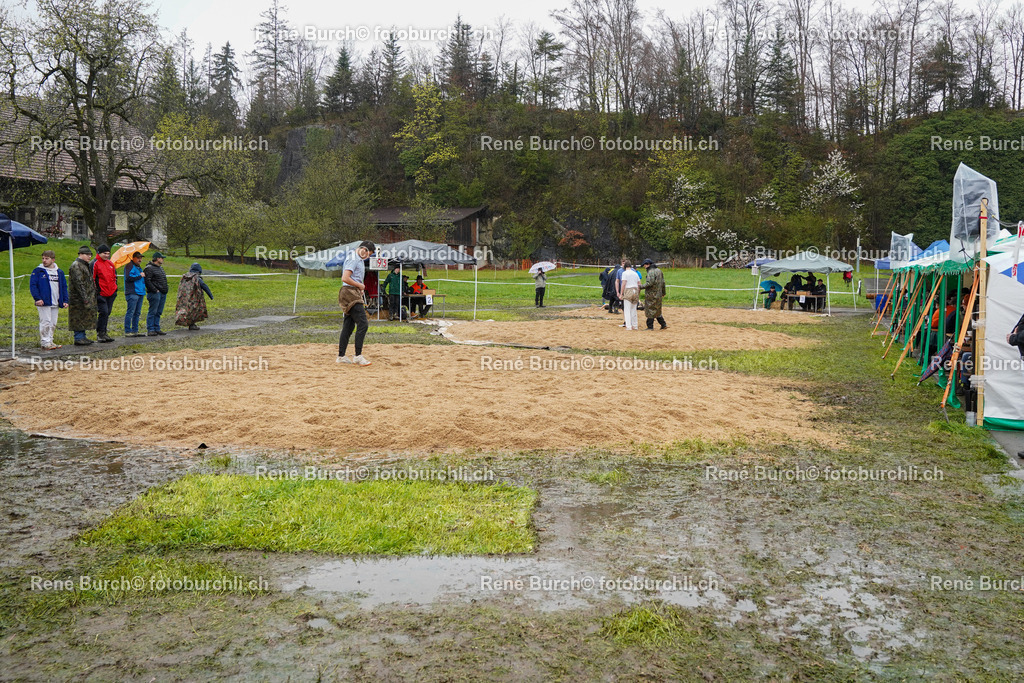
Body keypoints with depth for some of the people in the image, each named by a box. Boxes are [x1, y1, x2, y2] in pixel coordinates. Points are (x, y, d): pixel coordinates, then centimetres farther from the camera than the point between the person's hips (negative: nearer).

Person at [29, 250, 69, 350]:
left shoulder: (59, 272, 13)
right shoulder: (38, 271, -1)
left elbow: (64, 287, 17)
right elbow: (32, 285, -5)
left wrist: (65, 300, 9)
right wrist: (37, 298, -15)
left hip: (56, 304, 5)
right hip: (44, 302, -5)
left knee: (53, 324, 9)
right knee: (45, 323, -8)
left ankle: (50, 341, 17)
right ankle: (45, 343, -4)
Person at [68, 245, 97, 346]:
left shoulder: (85, 265, 18)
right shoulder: (76, 266, -14)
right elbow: (79, 283, -19)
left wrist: (90, 297, 23)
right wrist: (84, 298, -22)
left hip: (87, 297, 10)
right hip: (78, 297, -10)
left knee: (84, 318, 13)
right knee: (79, 318, -6)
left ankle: (82, 337, 19)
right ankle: (78, 338, -4)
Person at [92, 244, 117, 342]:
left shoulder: (110, 263, 15)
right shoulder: (95, 264, -6)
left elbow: (114, 276, 25)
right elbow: (92, 278, -9)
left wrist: (115, 287, 18)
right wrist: (95, 291, -11)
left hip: (111, 293, 7)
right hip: (101, 294, -7)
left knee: (107, 313, 10)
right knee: (103, 312, -12)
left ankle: (104, 333, 18)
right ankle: (100, 334, -4)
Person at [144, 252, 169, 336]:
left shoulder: (160, 268, 20)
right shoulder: (149, 268, -9)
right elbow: (147, 281, -16)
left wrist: (165, 291, 13)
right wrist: (155, 290, -17)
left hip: (162, 294, 9)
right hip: (154, 294, -9)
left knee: (158, 312, 11)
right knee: (152, 312, -6)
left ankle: (157, 329, 16)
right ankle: (150, 330, -4)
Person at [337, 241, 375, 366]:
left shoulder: (358, 259, 20)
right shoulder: (353, 259, -13)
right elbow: (345, 278, -22)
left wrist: (359, 288, 13)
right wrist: (360, 285, -10)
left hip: (352, 294, 11)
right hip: (350, 293, -11)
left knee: (348, 325, 11)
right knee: (363, 323, -14)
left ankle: (341, 356, 14)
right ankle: (358, 356, -13)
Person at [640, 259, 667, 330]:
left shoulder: (651, 272, -15)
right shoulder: (659, 270, 13)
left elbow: (650, 283, -25)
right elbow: (663, 282, 17)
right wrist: (663, 292, 23)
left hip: (651, 294, -9)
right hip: (658, 294, 9)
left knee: (650, 310, -3)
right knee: (657, 310, 17)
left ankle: (650, 327, -1)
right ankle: (663, 324, 17)